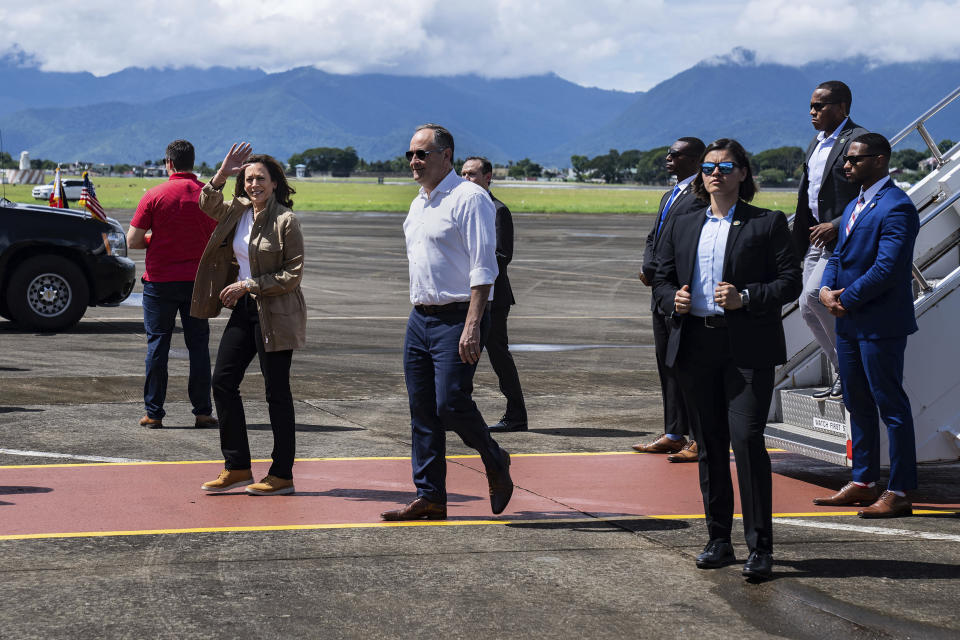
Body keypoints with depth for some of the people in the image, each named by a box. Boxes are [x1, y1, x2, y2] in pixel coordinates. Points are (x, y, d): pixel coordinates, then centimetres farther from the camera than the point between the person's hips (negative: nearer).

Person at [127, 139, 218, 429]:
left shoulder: (154, 196, -7)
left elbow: (132, 241, -7)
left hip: (160, 281, -2)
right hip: (197, 280, 2)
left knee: (157, 345, 4)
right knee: (198, 346, 7)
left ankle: (153, 413, 5)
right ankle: (202, 411, 8)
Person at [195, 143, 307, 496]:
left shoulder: (286, 220, -13)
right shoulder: (239, 212, 7)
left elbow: (293, 275, -14)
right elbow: (208, 204, 19)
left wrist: (248, 285, -15)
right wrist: (222, 174, 1)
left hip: (275, 313, -8)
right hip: (244, 308, 8)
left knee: (276, 391, -1)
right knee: (222, 381, 5)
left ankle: (282, 474, 8)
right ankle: (237, 467, 14)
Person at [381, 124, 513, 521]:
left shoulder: (469, 198, -11)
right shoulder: (418, 204, 17)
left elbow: (483, 268, -16)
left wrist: (472, 325, -22)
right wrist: (419, 311, 19)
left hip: (457, 317, -8)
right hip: (420, 318, 8)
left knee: (451, 404, -13)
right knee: (422, 411, 6)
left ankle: (495, 464, 12)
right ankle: (430, 496, 11)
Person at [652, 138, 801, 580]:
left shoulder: (767, 224, 3)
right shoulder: (683, 227, 17)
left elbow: (790, 281, -1)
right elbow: (661, 278, 21)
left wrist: (746, 298, -16)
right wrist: (673, 300, -2)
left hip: (747, 348, -4)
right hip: (696, 347, 5)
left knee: (746, 439, -13)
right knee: (709, 445, 9)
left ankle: (760, 547, -8)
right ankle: (719, 540, 18)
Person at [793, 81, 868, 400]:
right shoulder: (817, 142, 16)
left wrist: (837, 226, -23)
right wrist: (800, 238, 16)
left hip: (842, 239, -9)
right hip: (817, 239, 9)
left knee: (813, 297, -20)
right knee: (809, 310, 6)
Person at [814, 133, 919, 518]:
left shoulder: (896, 207, -15)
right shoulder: (854, 206, 16)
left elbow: (887, 267, -22)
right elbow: (839, 256, 18)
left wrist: (847, 300, -15)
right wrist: (826, 290, -1)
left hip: (880, 324, -10)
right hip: (849, 321, 10)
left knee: (891, 405, -4)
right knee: (857, 403, 15)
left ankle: (899, 492, 0)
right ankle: (863, 483, 25)